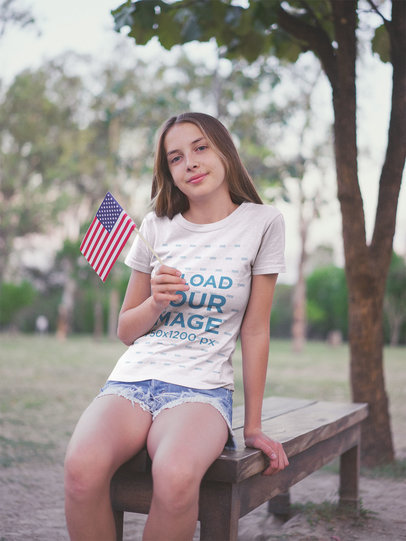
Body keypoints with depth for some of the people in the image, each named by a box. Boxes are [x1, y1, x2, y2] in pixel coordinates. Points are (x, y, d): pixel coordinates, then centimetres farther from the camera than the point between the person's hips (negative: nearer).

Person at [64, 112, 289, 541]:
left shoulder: (261, 223, 4)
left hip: (202, 387, -2)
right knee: (82, 467, -32)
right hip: (133, 377, 2)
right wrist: (156, 301, -6)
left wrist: (253, 426, 3)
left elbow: (255, 331, 4)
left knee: (175, 477, -37)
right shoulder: (157, 227, 11)